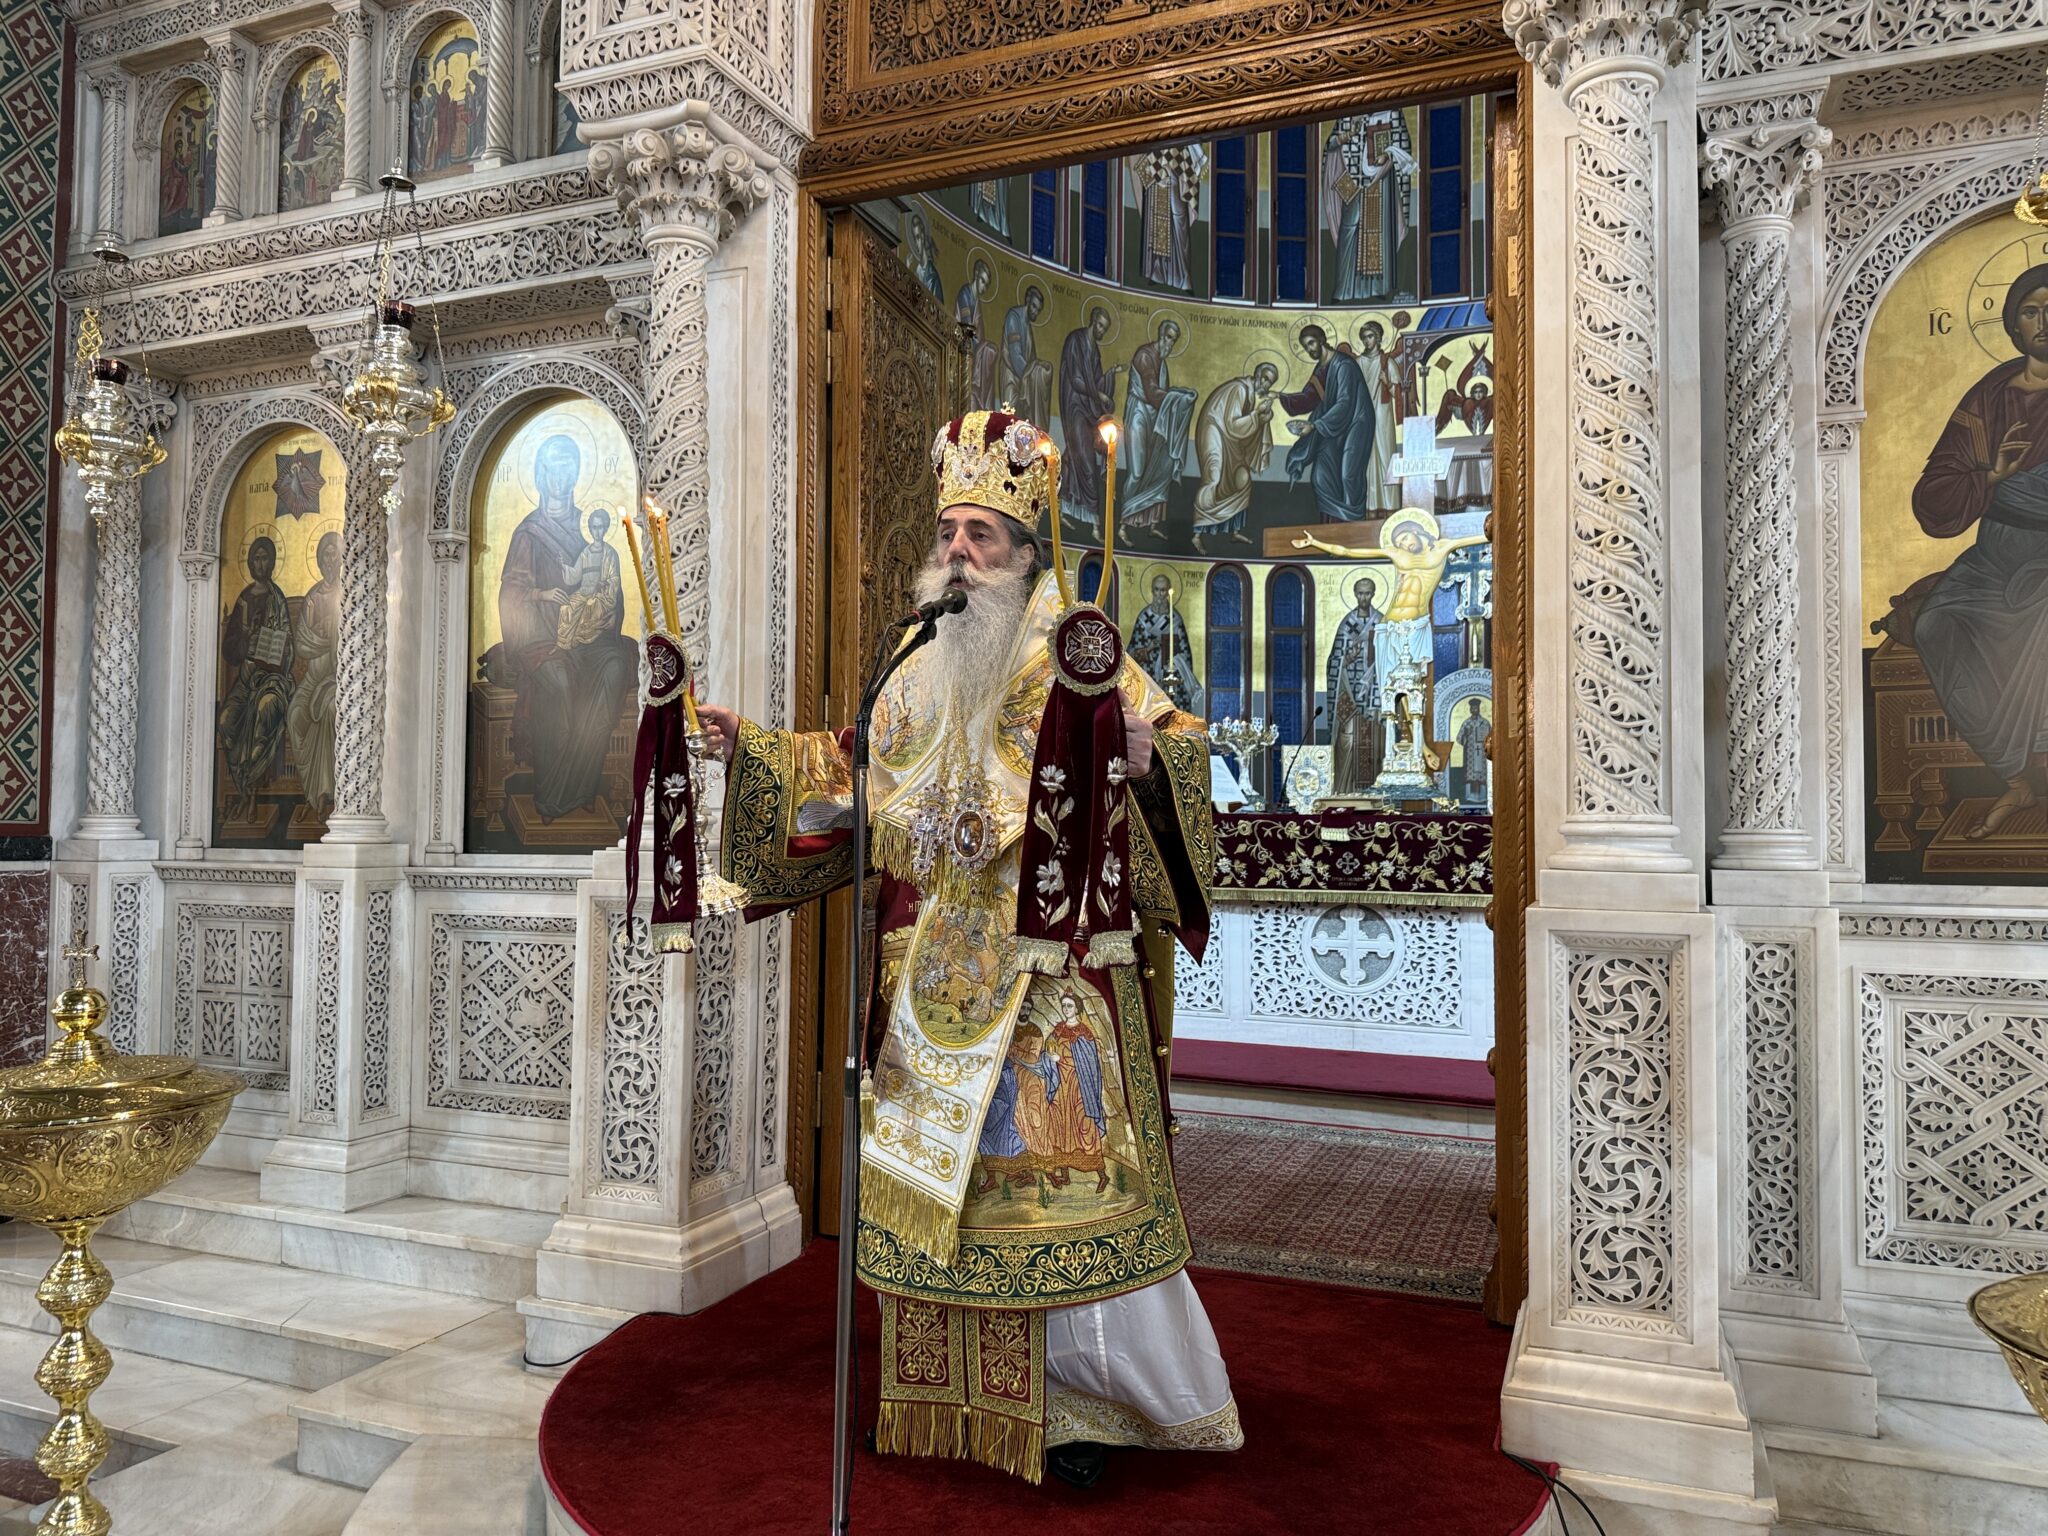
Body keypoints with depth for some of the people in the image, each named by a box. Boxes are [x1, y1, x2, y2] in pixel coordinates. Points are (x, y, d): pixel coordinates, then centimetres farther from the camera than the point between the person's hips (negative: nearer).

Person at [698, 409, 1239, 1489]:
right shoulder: (920, 674, 13)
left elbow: (1178, 747, -14)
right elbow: (852, 773, 24)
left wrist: (1144, 757, -35)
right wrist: (752, 749, 19)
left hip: (1047, 980, -6)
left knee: (1053, 1173, -1)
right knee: (937, 1175, 13)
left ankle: (1082, 1398, 19)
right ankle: (954, 1395, 30)